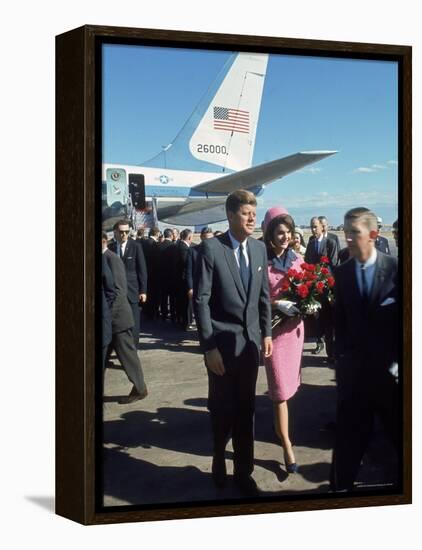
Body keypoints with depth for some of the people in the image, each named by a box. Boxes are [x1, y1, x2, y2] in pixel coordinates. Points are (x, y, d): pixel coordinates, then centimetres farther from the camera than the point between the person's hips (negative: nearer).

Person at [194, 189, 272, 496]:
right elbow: (201, 300, -12)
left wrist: (266, 333, 7)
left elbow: (264, 295, 12)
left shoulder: (259, 248, 5)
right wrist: (209, 347, -14)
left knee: (246, 411, 11)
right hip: (222, 343, -4)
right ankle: (220, 460, 38)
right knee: (222, 410, 11)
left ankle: (243, 472, 26)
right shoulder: (211, 249, -11)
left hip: (251, 341, 4)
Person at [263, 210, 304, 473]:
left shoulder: (298, 259, 4)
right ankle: (287, 445, 5)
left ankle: (280, 425, 39)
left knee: (289, 381, 18)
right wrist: (277, 304, -22)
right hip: (273, 327, -5)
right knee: (281, 387, -2)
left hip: (295, 325, 5)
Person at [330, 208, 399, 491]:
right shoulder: (342, 272, 2)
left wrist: (399, 361, -10)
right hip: (354, 366, 2)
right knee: (350, 434, 9)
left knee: (400, 430, 14)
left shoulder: (396, 268, -9)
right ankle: (342, 484, 22)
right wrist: (342, 357, 1)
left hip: (390, 366, -2)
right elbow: (341, 319, 6)